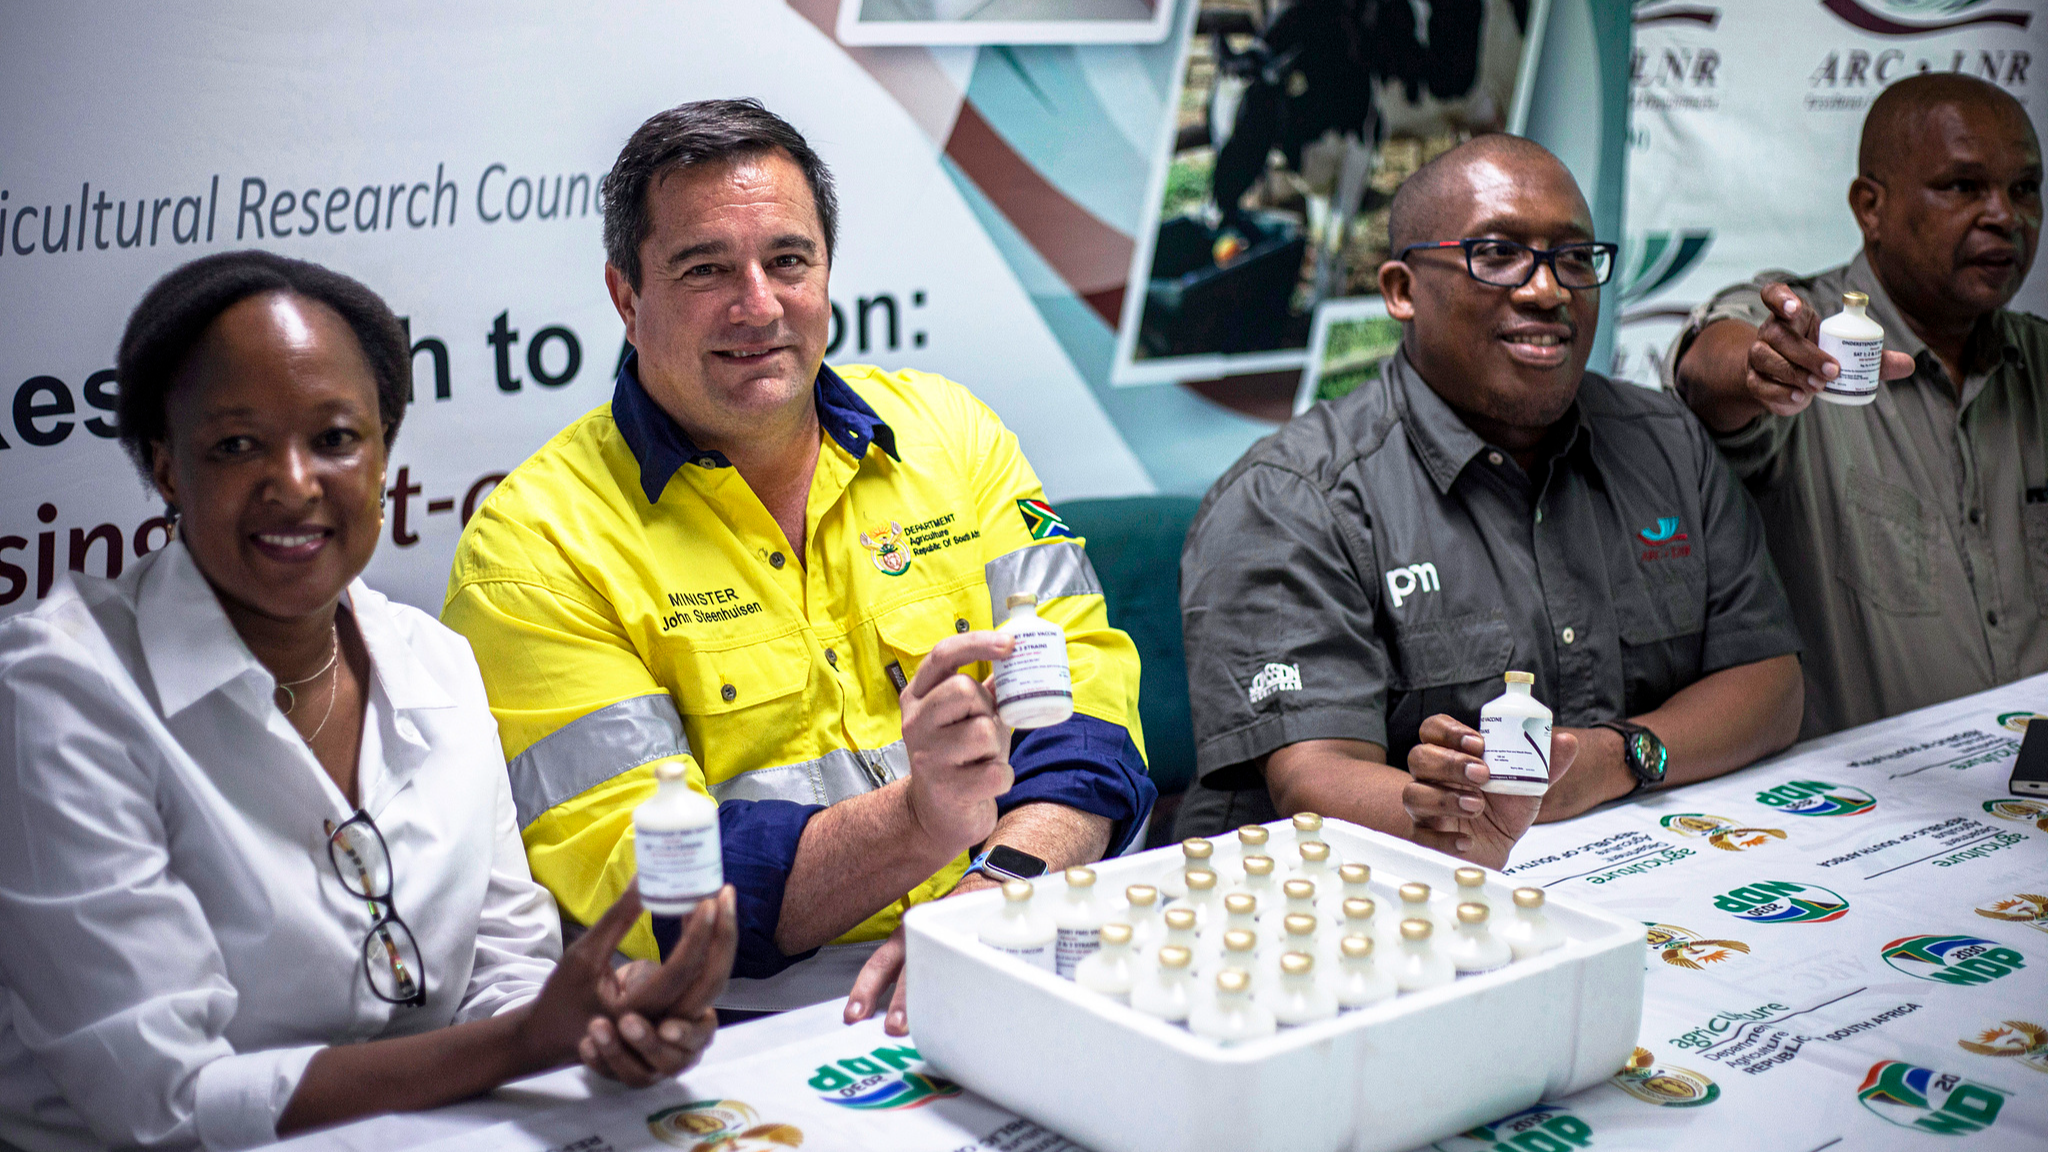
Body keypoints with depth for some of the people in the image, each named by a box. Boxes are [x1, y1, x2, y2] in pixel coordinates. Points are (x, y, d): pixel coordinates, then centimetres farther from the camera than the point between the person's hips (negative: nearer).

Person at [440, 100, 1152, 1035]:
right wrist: (922, 823, -25)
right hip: (752, 1021, -3)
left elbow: (1083, 691, 4)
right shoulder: (537, 541, -2)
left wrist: (996, 889, -16)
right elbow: (630, 881, -11)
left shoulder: (949, 433, 12)